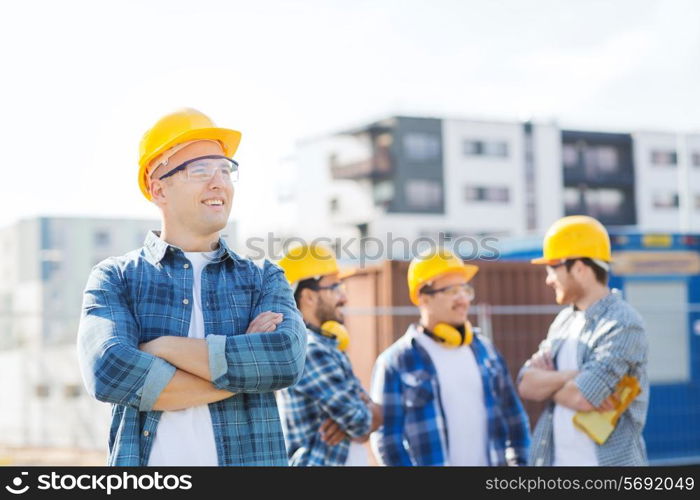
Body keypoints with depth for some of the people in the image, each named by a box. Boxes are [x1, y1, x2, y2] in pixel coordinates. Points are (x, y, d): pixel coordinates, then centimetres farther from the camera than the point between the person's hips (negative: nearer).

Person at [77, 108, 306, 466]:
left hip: (250, 456, 1)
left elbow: (286, 359, -9)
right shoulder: (115, 278, 6)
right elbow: (108, 372, -13)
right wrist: (242, 367, -11)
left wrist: (163, 347, -11)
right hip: (143, 458, -1)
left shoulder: (263, 279, 11)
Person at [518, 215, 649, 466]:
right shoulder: (564, 321, 11)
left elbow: (581, 397, -22)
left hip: (610, 460, -7)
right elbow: (526, 386, 2)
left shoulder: (623, 325, -14)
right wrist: (571, 376, -15)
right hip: (555, 460, 8)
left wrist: (547, 379, -3)